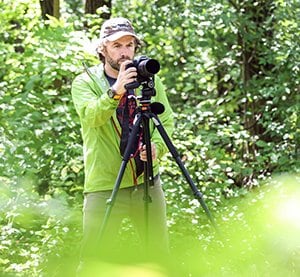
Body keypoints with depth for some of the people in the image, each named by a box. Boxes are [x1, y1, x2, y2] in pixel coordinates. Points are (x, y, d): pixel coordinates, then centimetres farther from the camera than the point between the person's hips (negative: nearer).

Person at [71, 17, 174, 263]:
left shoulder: (149, 79, 8)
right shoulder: (85, 82, -2)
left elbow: (167, 120, 6)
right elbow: (91, 116, -20)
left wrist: (157, 147, -15)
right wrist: (115, 91, -37)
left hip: (147, 181, 4)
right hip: (104, 185, -3)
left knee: (158, 252, 10)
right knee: (97, 257, -4)